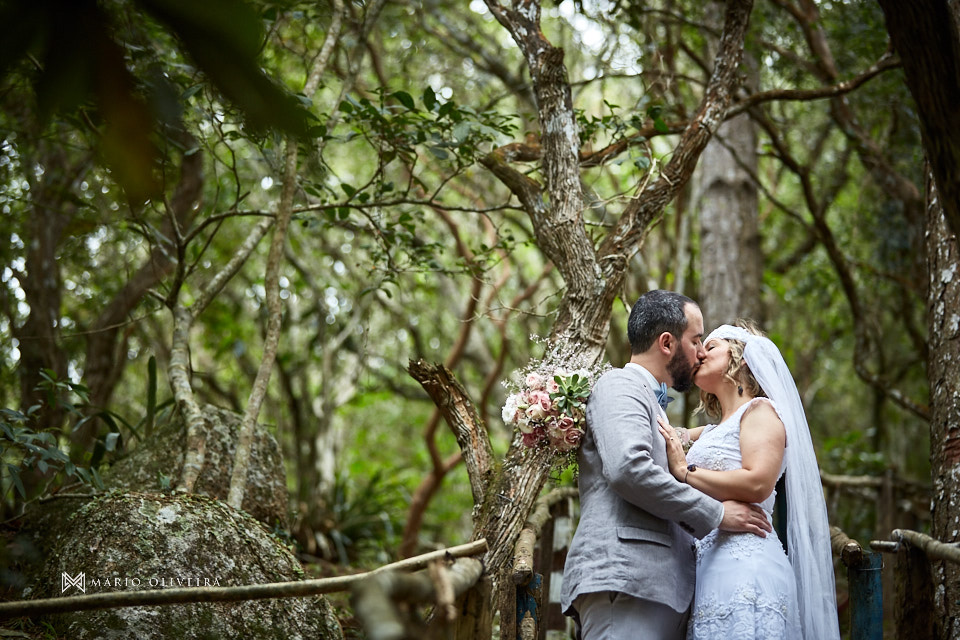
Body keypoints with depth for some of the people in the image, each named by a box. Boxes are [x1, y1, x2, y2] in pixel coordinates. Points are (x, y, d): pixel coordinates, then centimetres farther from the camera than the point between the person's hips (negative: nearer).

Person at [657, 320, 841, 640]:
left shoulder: (760, 410, 1)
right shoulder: (711, 432, 26)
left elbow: (757, 484, -15)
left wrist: (685, 470, -8)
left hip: (744, 565, -8)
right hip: (708, 570, 8)